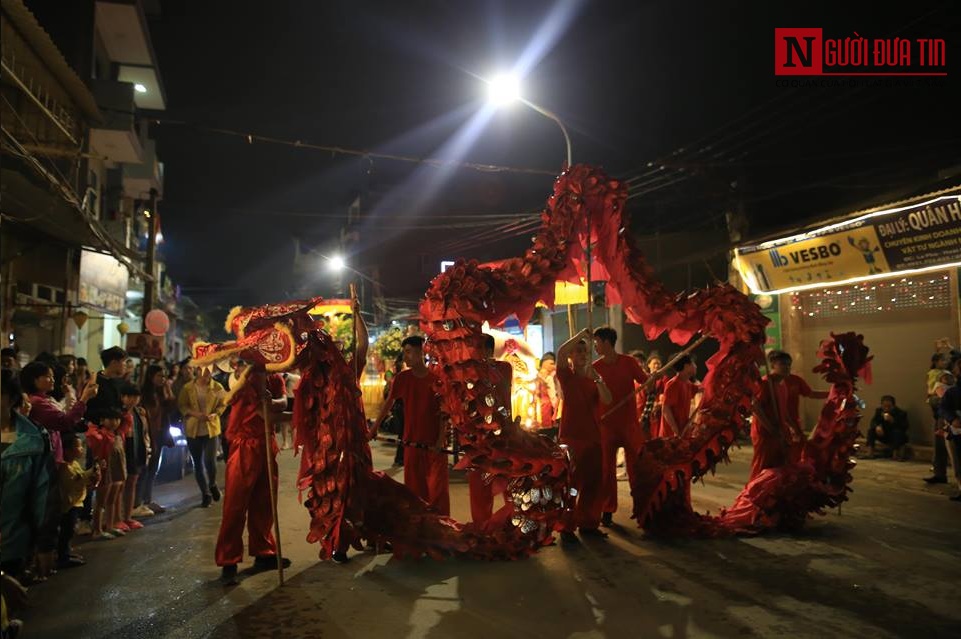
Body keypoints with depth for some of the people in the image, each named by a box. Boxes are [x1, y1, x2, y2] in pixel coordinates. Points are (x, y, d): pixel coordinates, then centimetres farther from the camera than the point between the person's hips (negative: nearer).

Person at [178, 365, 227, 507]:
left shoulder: (217, 387, -3)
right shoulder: (188, 387, -2)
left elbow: (223, 404, 3)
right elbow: (182, 405, -2)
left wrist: (214, 414, -16)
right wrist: (195, 414, -18)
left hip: (211, 428, -1)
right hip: (193, 429, 1)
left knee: (210, 461, -9)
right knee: (198, 463, 8)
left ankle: (212, 484, 23)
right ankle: (205, 493, 22)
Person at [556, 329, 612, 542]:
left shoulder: (594, 378, 14)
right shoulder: (566, 376, 1)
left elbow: (607, 400, -3)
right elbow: (560, 352, -19)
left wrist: (597, 378, -15)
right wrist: (581, 334, -15)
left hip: (593, 436, 5)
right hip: (571, 436, -5)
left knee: (593, 483, 8)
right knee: (571, 483, -5)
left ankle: (588, 523, 21)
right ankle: (567, 527, 1)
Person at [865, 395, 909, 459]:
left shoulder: (901, 413, -17)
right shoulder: (879, 410, -4)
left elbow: (904, 427, -28)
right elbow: (874, 421, -11)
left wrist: (892, 420, -42)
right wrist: (877, 426, -34)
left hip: (897, 437, -3)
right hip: (884, 435, 3)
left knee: (898, 431, -34)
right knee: (871, 429, -19)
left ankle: (895, 454, -25)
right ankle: (870, 452, -23)